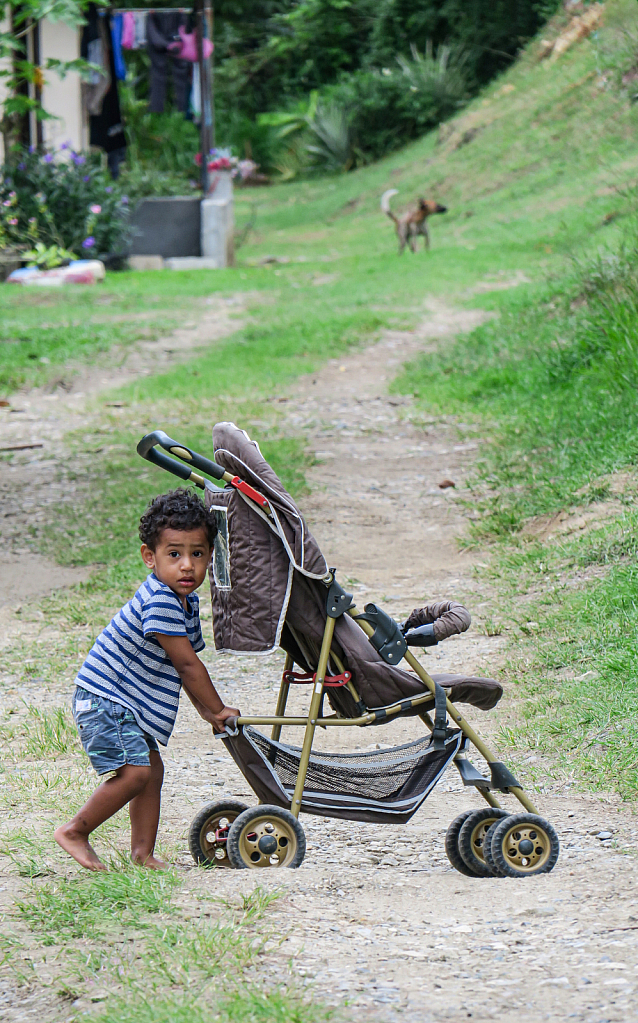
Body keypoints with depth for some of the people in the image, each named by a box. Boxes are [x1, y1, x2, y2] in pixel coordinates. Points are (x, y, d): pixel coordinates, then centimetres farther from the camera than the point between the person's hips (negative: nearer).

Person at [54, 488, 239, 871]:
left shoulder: (187, 602, 9)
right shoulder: (160, 602, -24)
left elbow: (187, 665, 17)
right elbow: (186, 664, -20)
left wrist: (210, 712, 10)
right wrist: (218, 711, -11)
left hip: (129, 707, 10)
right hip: (103, 701, -10)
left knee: (152, 769, 11)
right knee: (134, 772, -17)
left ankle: (143, 852, 17)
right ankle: (75, 832, -3)